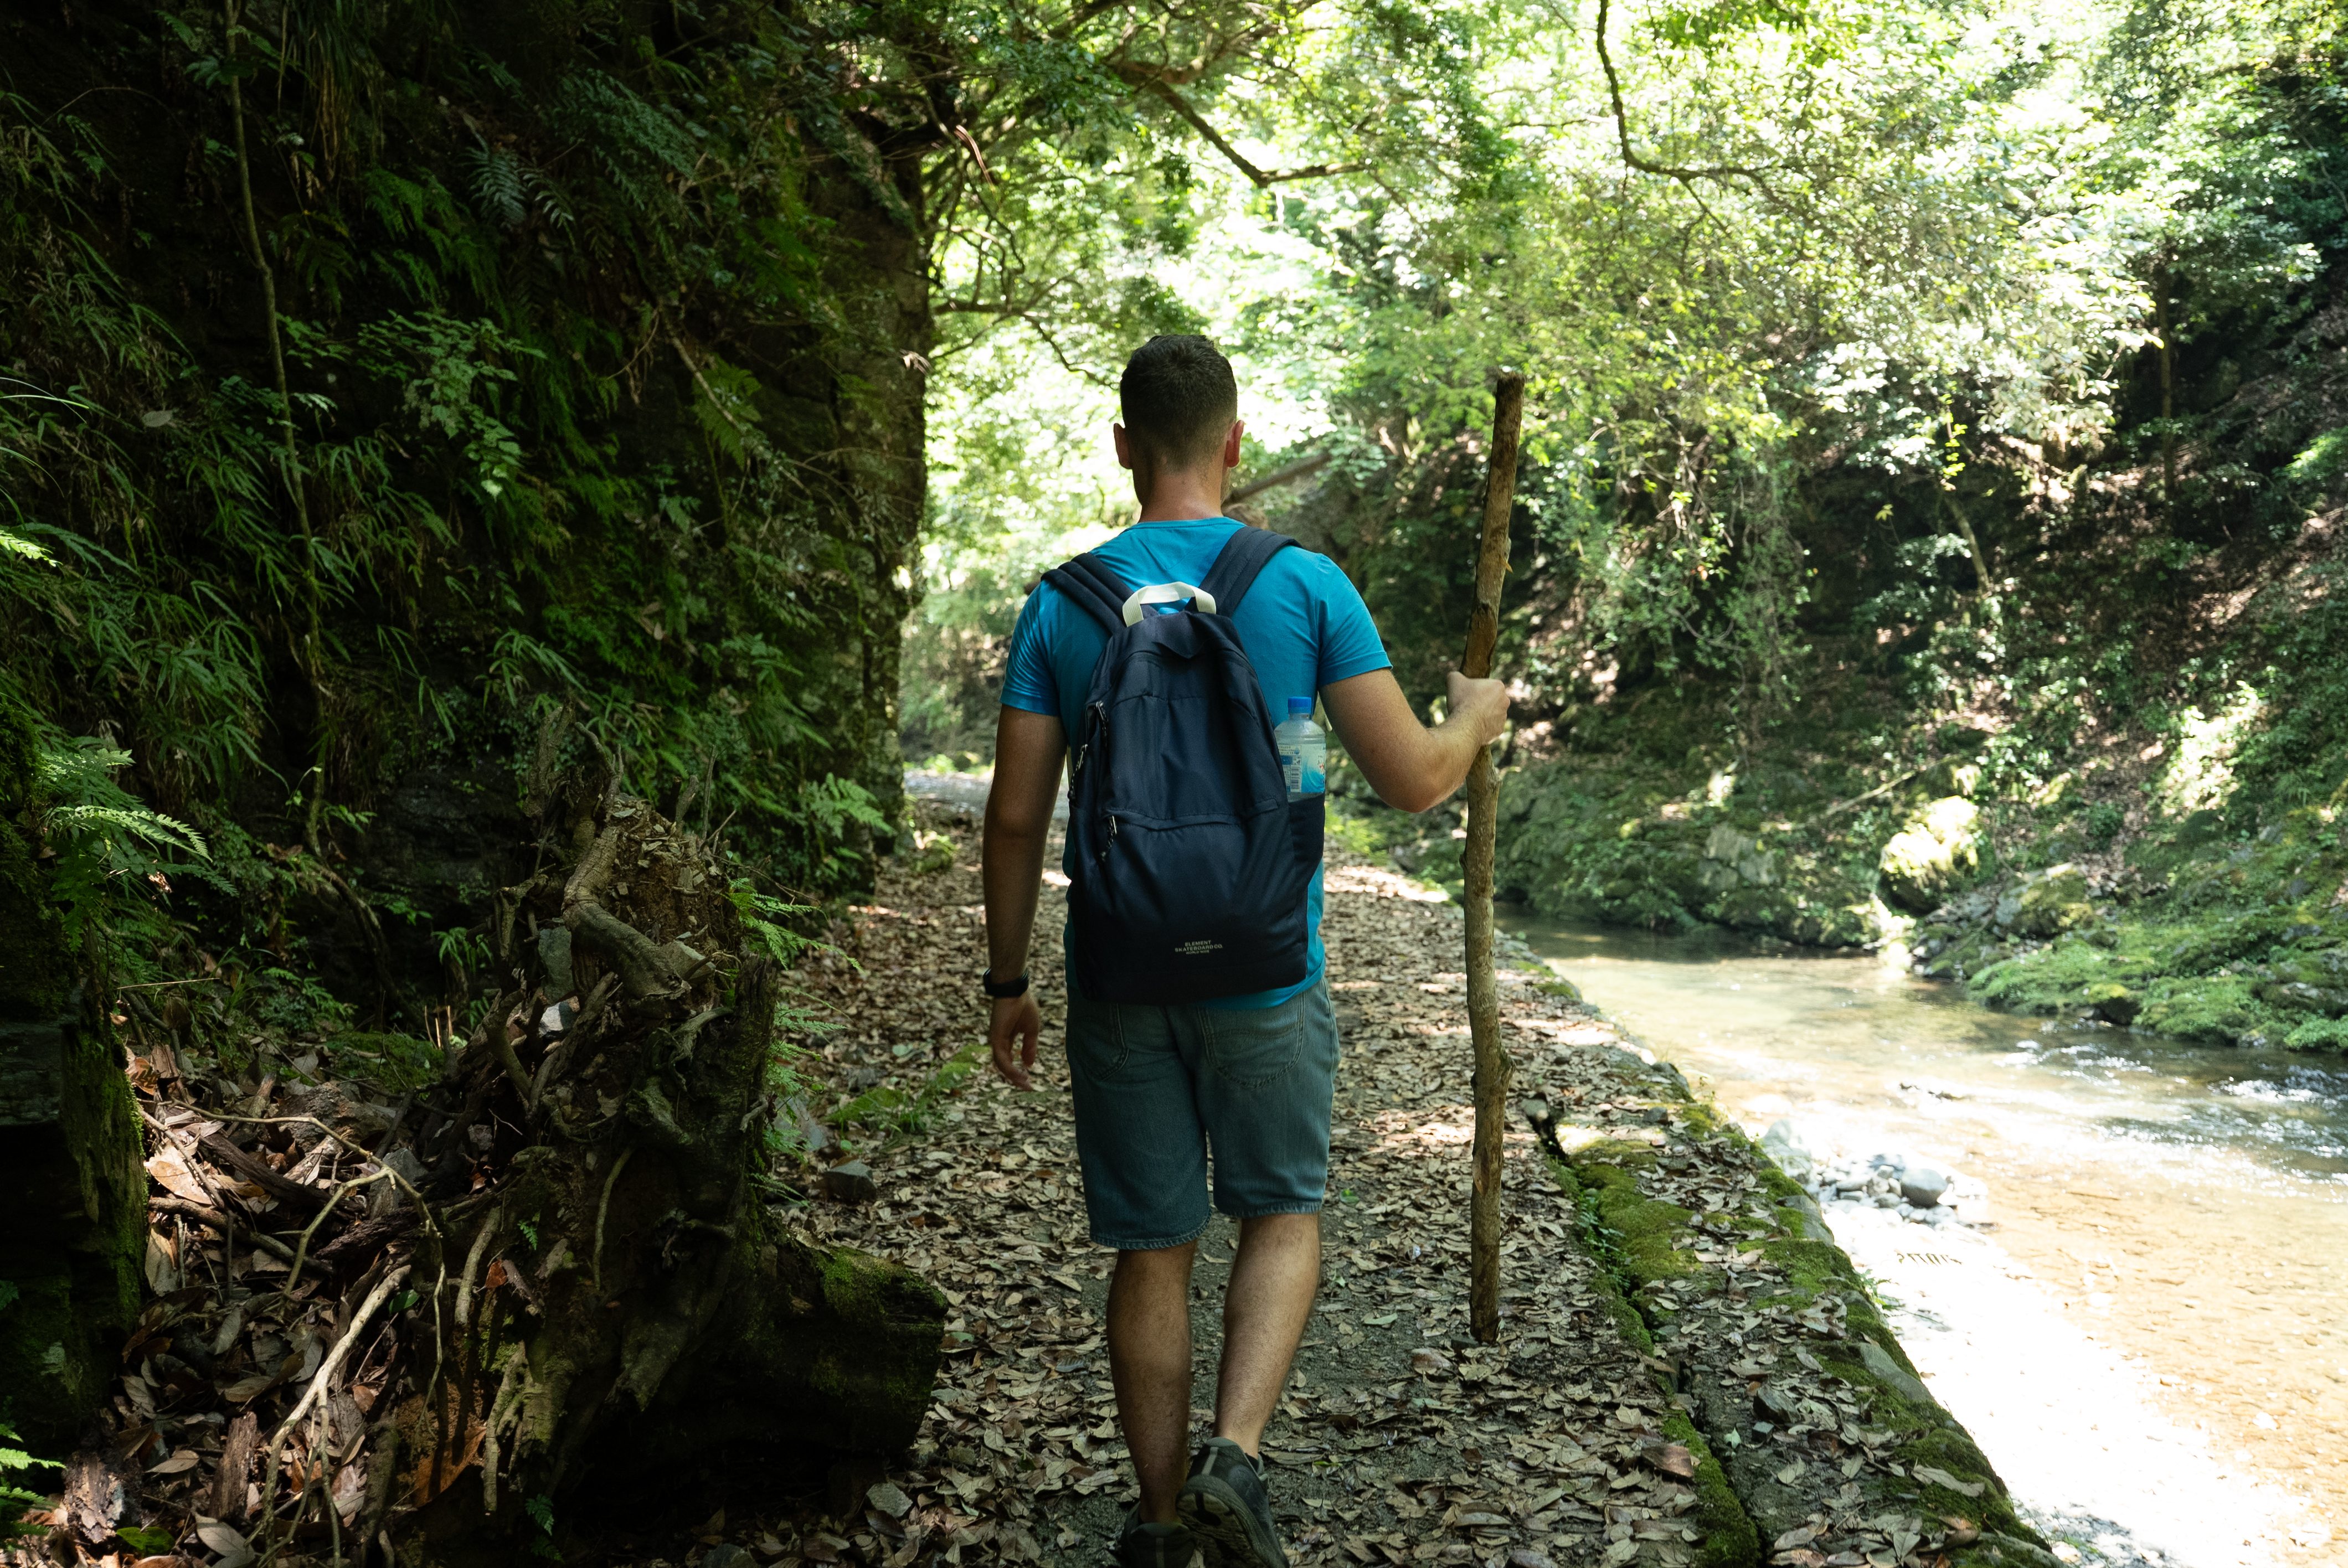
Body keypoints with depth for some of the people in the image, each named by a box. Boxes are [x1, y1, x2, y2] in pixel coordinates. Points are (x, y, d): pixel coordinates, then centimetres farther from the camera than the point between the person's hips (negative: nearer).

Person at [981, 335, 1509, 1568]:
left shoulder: (1062, 605, -2)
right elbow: (1412, 781, -6)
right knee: (1283, 1213, 19)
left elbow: (1015, 817, -2)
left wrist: (1008, 982, 9)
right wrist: (1477, 716, 16)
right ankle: (1234, 1456, 2)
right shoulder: (1306, 585, -7)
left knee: (1151, 1247, 14)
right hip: (1266, 979, -1)